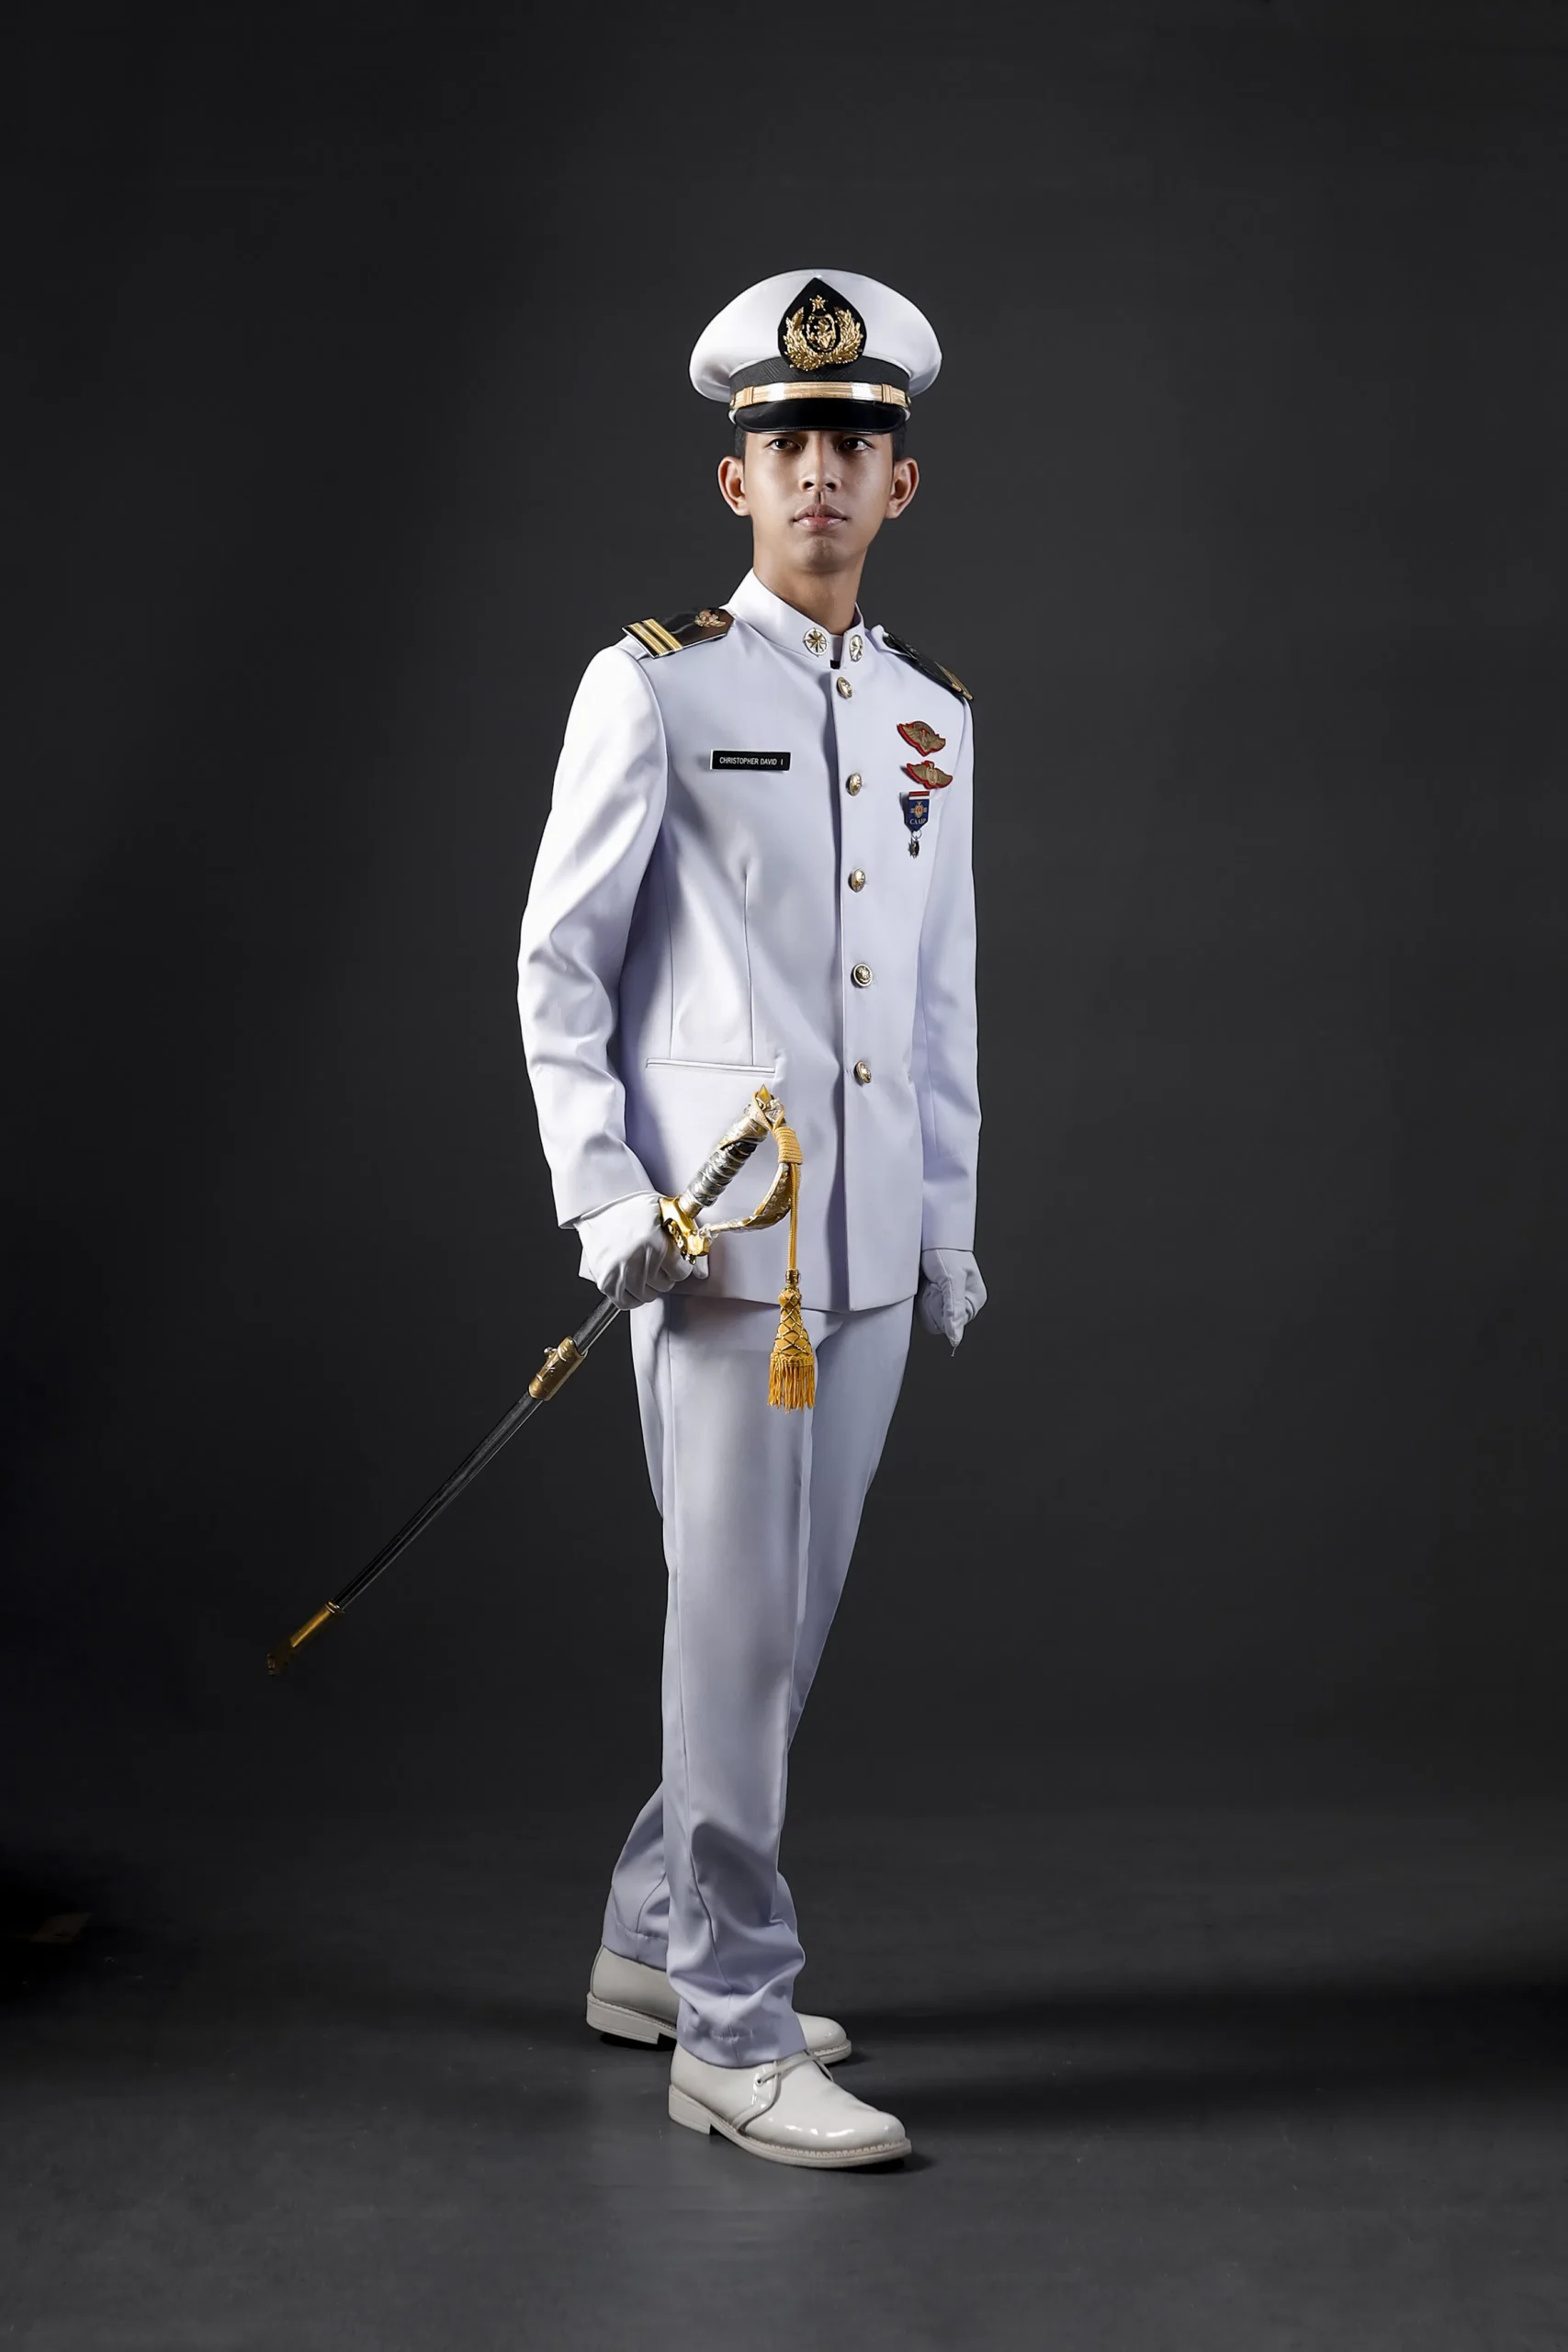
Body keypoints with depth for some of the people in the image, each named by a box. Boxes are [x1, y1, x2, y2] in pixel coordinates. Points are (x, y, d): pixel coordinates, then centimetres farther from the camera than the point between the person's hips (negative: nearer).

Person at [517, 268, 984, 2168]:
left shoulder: (933, 712, 13)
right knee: (739, 1621, -5)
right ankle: (732, 2027, 5)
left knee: (788, 1615, 12)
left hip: (873, 1246, 6)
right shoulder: (654, 687, -3)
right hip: (716, 1236, -6)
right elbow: (557, 965, -3)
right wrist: (605, 1202, -12)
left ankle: (653, 1946, 28)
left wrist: (950, 1215, 14)